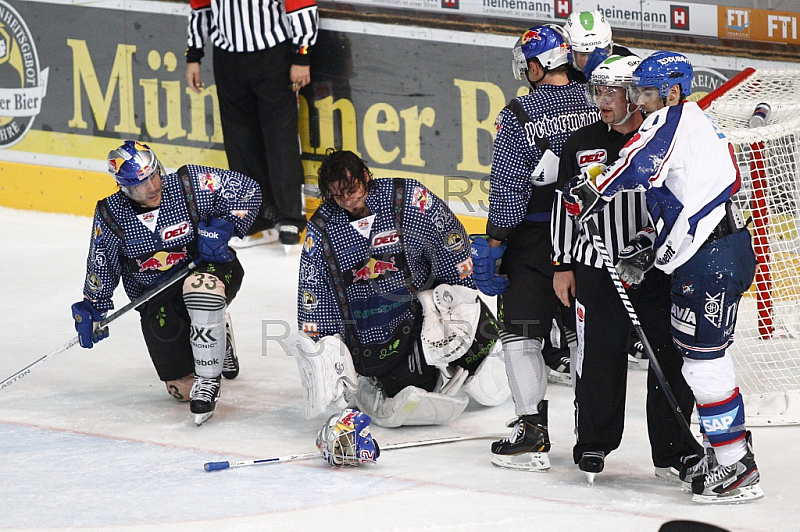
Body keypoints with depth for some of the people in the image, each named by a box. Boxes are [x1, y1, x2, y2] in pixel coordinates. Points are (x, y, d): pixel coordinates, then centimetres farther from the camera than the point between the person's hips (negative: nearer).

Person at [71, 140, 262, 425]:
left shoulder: (189, 183, -15)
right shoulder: (109, 217, -8)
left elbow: (247, 190, -9)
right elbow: (101, 266, 6)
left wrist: (222, 226, -20)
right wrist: (92, 309, 5)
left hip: (209, 269, -3)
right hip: (157, 302, 3)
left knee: (200, 285, -42)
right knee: (182, 388, -5)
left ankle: (208, 379, -32)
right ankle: (217, 332, 29)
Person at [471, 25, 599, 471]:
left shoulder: (519, 115, -14)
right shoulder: (595, 104, 0)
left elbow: (508, 188, -14)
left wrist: (494, 243, -7)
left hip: (534, 238, -5)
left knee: (521, 332, 1)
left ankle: (533, 436, -6)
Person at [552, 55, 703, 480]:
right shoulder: (581, 144, 4)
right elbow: (565, 205, 9)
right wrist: (562, 265, 7)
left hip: (659, 269, -1)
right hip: (597, 268, 1)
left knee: (670, 356, 0)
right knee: (599, 357, 3)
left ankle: (673, 449, 9)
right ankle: (594, 444, 18)